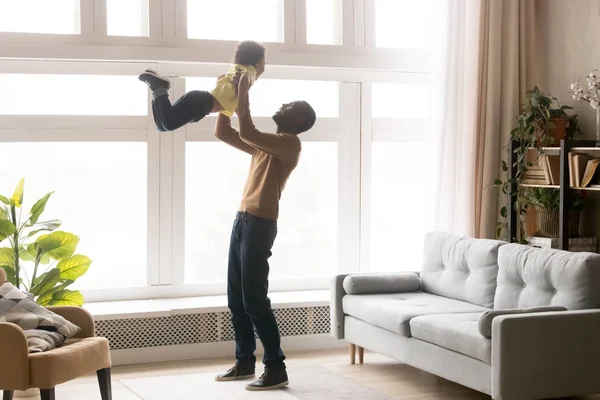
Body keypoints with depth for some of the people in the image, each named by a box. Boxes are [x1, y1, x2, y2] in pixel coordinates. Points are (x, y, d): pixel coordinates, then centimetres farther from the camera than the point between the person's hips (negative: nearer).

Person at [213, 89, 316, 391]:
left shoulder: (290, 143, -6)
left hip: (260, 225, -9)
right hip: (243, 221, 9)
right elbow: (223, 133, 25)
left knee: (255, 300, -9)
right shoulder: (264, 144, 22)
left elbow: (247, 132, -19)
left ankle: (276, 369, -3)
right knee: (236, 300, 11)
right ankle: (244, 362, 21)